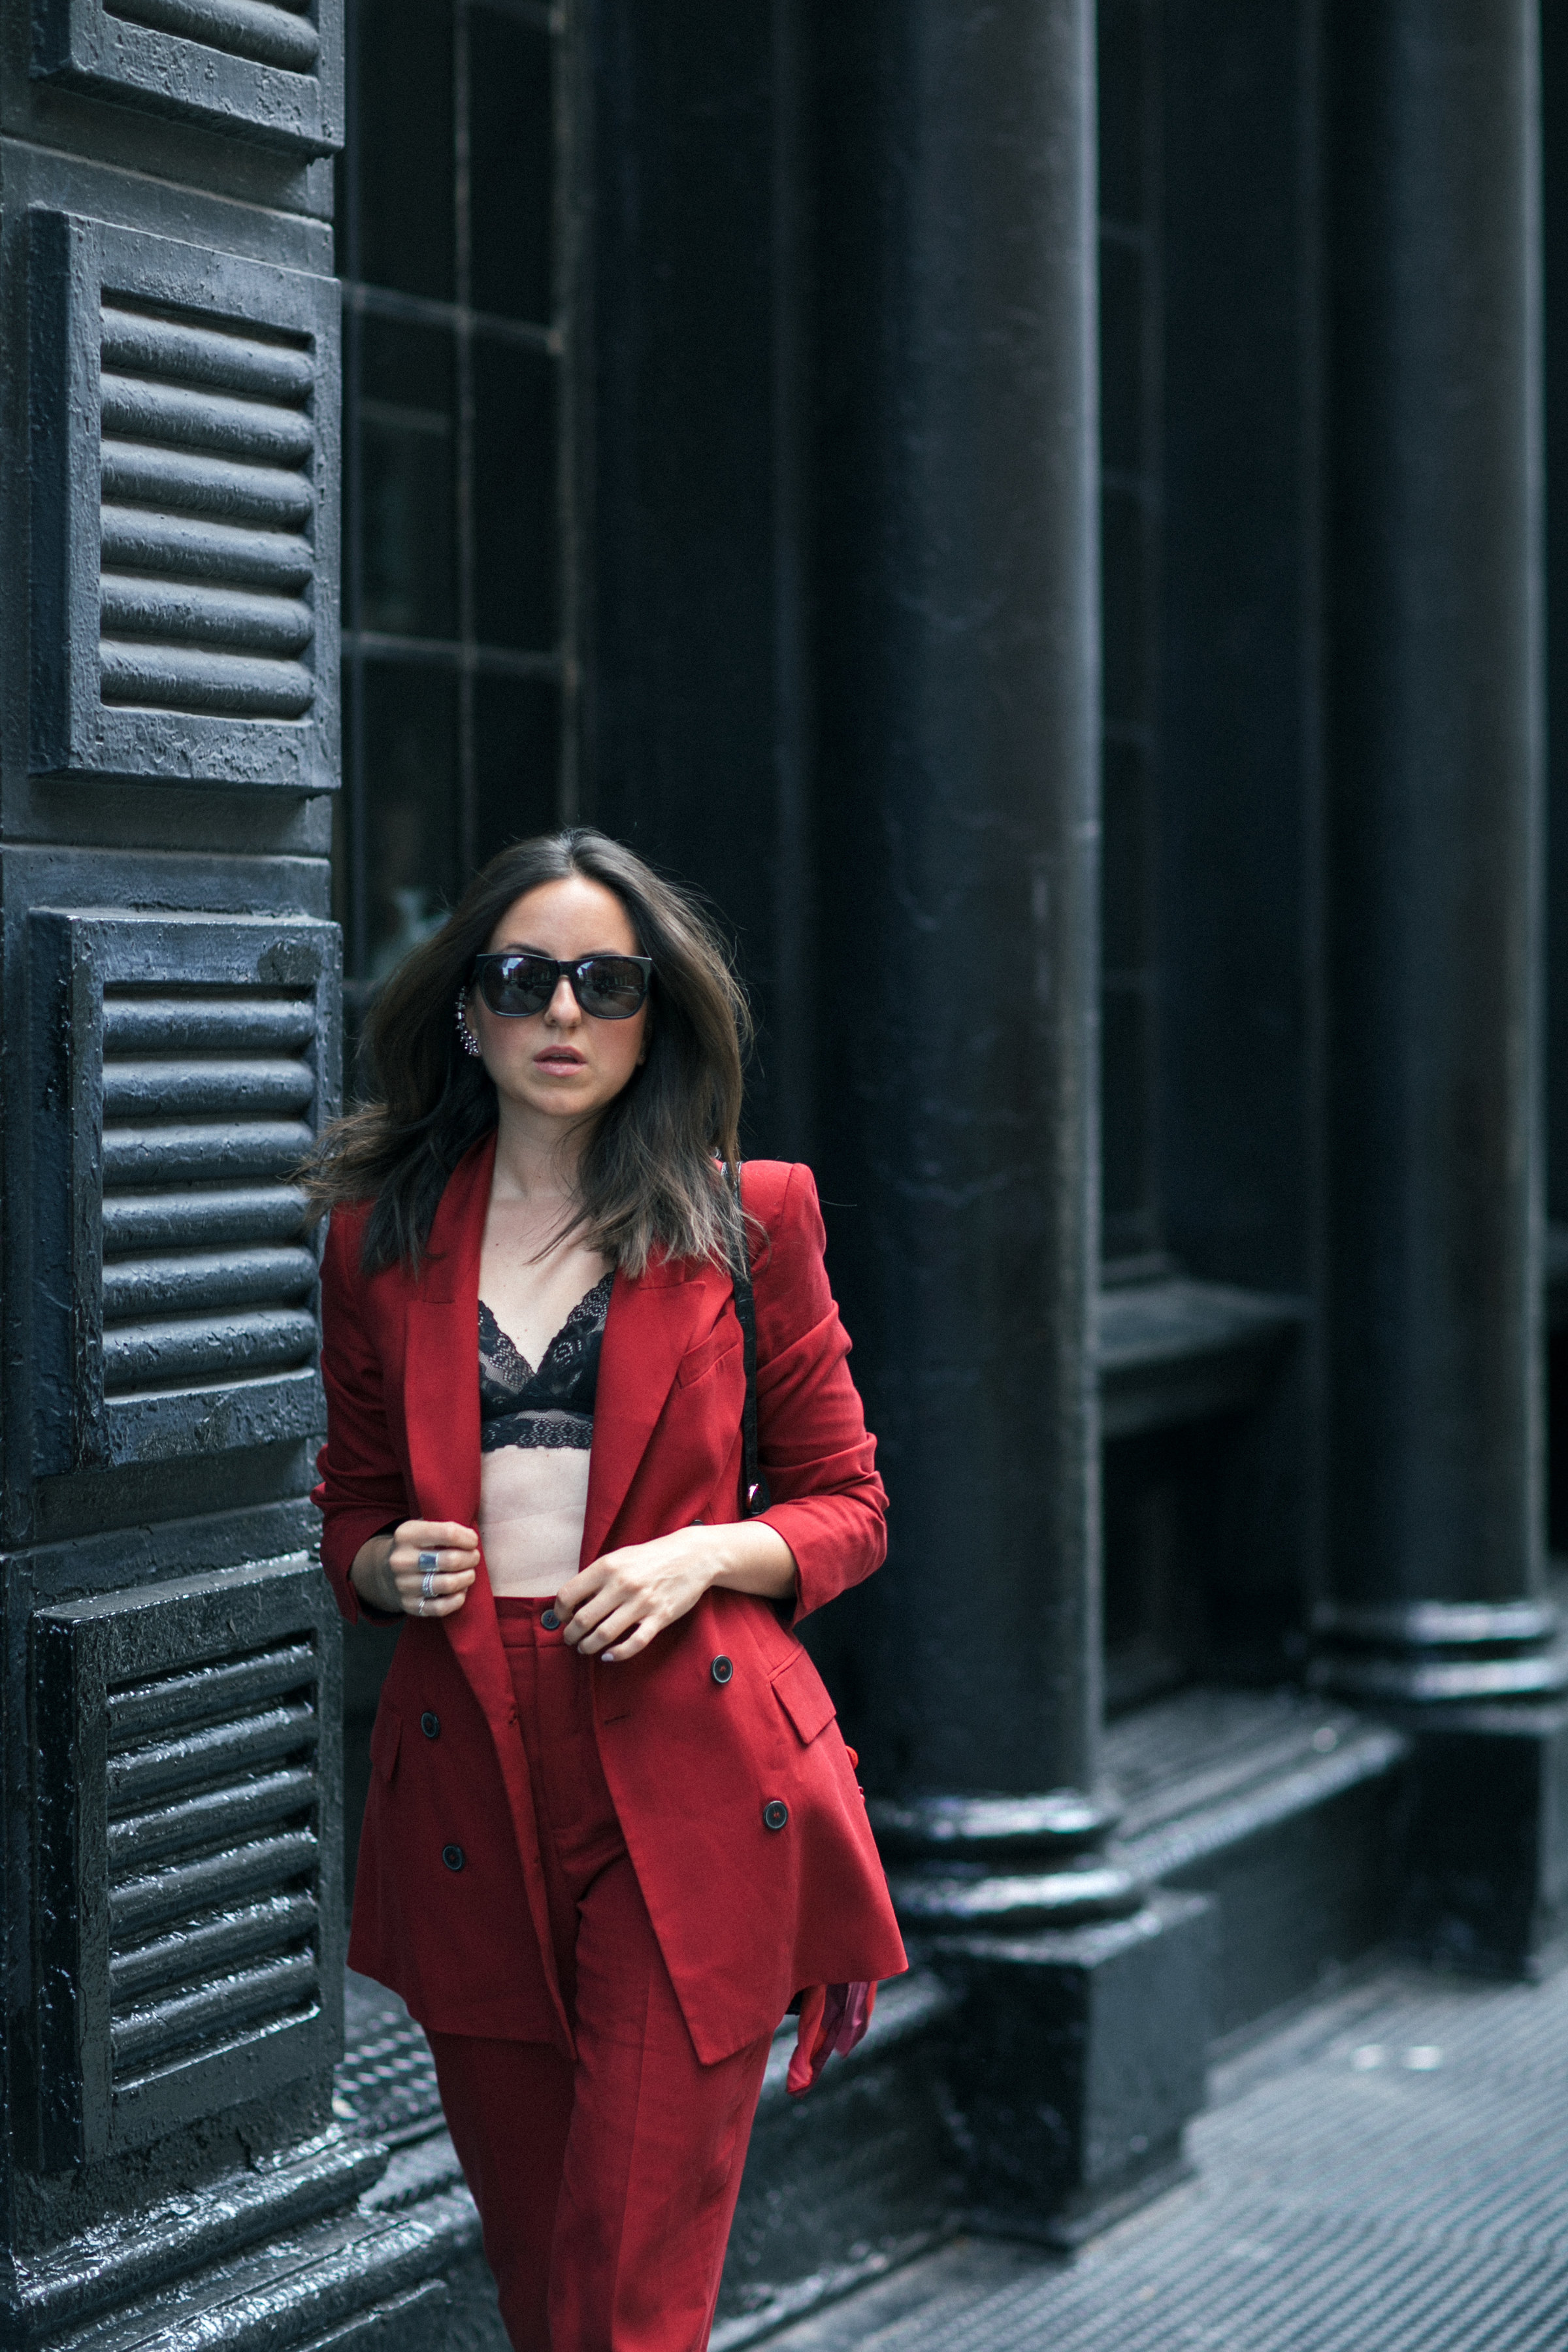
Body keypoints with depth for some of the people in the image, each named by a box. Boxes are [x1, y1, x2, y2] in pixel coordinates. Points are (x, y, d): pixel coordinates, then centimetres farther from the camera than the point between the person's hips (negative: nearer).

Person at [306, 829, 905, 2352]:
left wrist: (706, 1555, -12)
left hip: (687, 1780, -3)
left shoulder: (748, 1219, 3)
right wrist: (387, 1567, -4)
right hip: (468, 1771, 3)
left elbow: (846, 1505, 7)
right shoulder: (380, 1235, 9)